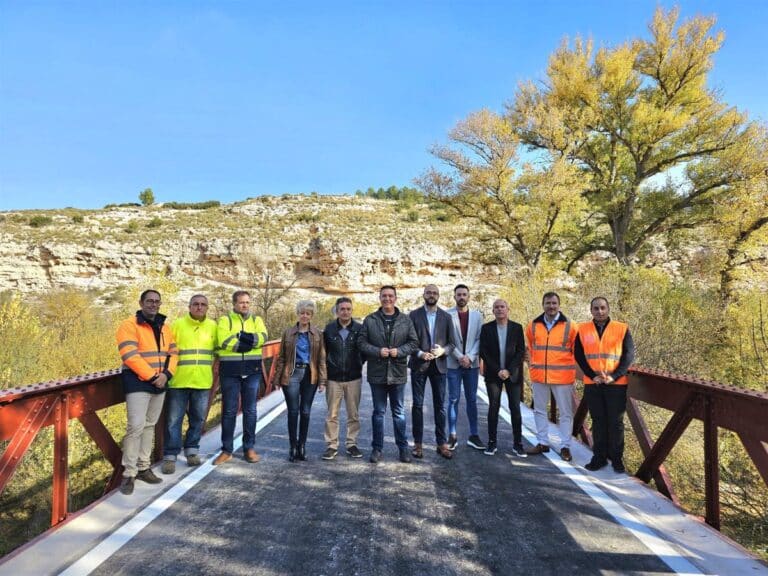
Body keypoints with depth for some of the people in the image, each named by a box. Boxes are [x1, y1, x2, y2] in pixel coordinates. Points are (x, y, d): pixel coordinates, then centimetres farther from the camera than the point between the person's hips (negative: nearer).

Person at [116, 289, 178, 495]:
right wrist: (152, 376, -18)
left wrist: (166, 374, -9)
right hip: (138, 383, -6)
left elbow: (173, 353, 8)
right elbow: (130, 356, -17)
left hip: (160, 384, 7)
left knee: (149, 426, 12)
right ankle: (129, 473, -2)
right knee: (136, 426, -12)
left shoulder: (164, 327, 12)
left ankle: (143, 468, 22)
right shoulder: (129, 325, -8)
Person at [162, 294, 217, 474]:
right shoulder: (177, 324, -2)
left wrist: (212, 368, 10)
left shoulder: (213, 326, 6)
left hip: (203, 382, 3)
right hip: (179, 381, -3)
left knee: (198, 419, 12)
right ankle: (170, 456, 11)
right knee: (173, 420, 2)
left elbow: (217, 349, 17)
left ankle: (192, 451, 26)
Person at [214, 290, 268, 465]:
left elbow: (262, 337, -10)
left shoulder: (256, 319, 10)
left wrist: (239, 335, -17)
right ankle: (227, 450, 15)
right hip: (230, 371, -2)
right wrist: (249, 341, -13)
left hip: (252, 371, 2)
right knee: (229, 411, 4)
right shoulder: (225, 320, 2)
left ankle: (249, 448, 18)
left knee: (250, 410, 8)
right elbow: (224, 341, -16)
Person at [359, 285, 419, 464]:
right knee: (379, 412, 11)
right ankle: (377, 448, 22)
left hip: (398, 373, 0)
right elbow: (362, 343, -2)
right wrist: (378, 351, -17)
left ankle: (403, 447, 24)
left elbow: (413, 342, 1)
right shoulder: (370, 320, 0)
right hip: (377, 373, 0)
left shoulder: (406, 320, 2)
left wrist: (399, 351, -15)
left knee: (399, 412, 12)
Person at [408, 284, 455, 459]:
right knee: (418, 405, 4)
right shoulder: (414, 315, 2)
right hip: (419, 365, -1)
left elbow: (451, 342, 6)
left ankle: (442, 443, 15)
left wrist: (443, 351, -13)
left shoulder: (446, 317, 7)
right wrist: (419, 353, -15)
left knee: (440, 405, 6)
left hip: (439, 365, 2)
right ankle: (418, 443, 13)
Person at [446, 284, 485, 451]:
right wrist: (459, 357, -13)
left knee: (472, 400, 8)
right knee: (453, 399, 2)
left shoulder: (477, 315, 6)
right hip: (453, 364, -2)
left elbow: (479, 339, 1)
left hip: (472, 364, 3)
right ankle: (452, 436, 10)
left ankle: (473, 435, 15)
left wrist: (470, 357, -11)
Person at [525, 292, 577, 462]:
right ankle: (542, 443, 26)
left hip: (562, 376, -3)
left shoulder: (570, 326, -5)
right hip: (539, 376, 3)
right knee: (539, 410, 13)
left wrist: (569, 366, 1)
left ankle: (565, 447, 16)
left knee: (566, 413, 5)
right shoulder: (533, 325, 3)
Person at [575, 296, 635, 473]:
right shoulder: (583, 330, 4)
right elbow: (579, 355, 2)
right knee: (598, 421, 9)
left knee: (616, 422, 5)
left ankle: (617, 458, 18)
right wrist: (593, 376, -10)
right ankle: (599, 457, 20)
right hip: (592, 384, 1)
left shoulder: (622, 329, 0)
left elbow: (629, 355, -3)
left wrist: (613, 376, -13)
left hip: (616, 384, -1)